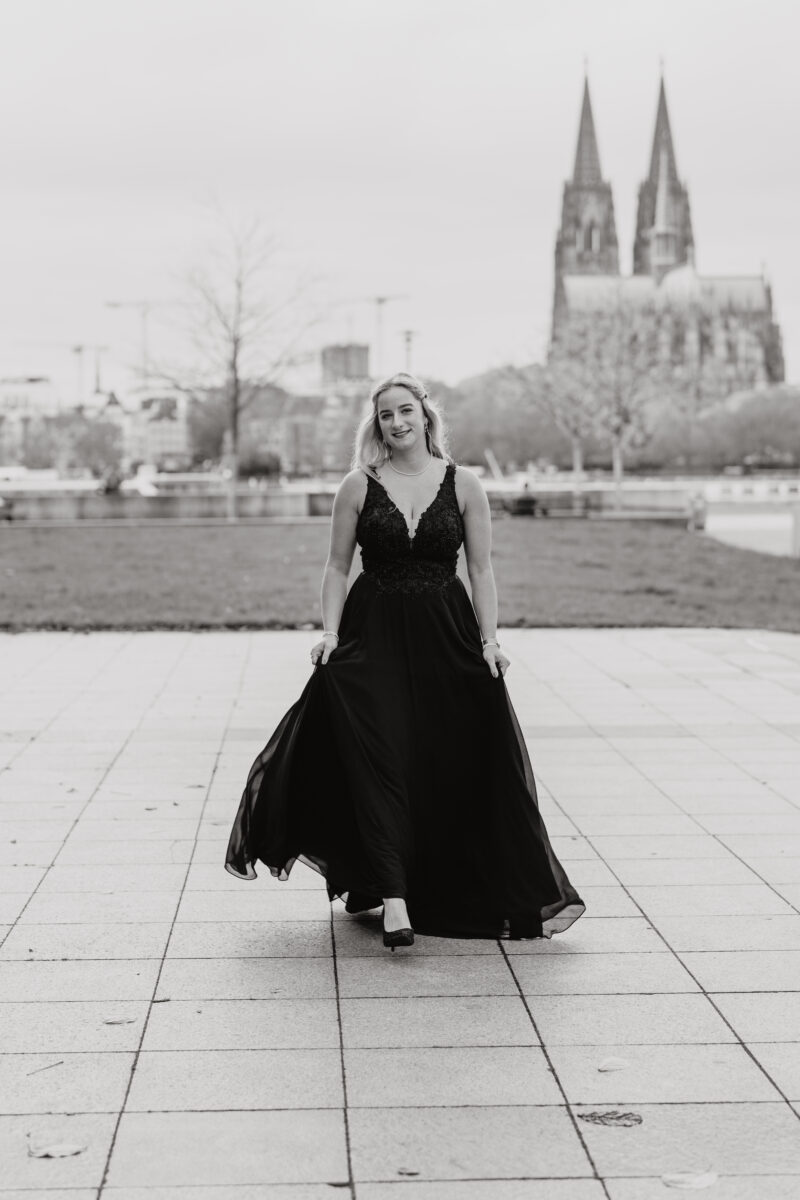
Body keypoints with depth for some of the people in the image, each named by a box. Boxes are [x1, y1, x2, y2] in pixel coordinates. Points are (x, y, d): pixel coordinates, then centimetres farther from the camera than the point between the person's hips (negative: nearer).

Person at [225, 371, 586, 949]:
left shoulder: (464, 484, 3)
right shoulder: (358, 486, 3)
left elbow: (481, 569, 4)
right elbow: (337, 568, 7)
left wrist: (489, 640, -5)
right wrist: (330, 632, -5)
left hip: (447, 639, 1)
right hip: (373, 635, 0)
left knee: (458, 766, 3)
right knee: (377, 761, -12)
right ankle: (392, 898, -15)